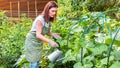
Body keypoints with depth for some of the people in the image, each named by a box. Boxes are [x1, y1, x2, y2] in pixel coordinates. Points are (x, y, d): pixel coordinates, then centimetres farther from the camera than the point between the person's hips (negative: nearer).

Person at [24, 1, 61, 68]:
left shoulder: (49, 20, -3)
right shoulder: (40, 19, -27)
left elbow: (47, 32, 4)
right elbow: (38, 35, -30)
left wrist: (53, 34, -18)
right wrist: (50, 41, -41)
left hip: (39, 42, 7)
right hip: (32, 42, -7)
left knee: (37, 62, 11)